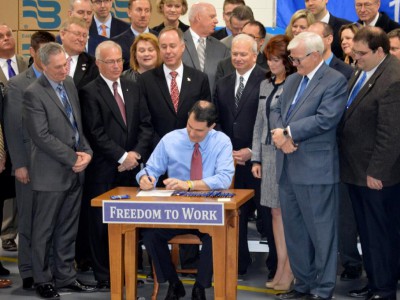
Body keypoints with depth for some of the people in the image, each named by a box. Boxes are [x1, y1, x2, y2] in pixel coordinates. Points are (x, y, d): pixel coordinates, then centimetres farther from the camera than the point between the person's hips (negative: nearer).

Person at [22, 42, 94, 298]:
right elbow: (42, 136, -17)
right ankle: (43, 279, 18)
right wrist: (72, 158, -14)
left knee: (68, 229, 13)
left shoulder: (70, 84, 9)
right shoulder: (34, 93, -14)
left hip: (75, 171, 7)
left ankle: (66, 276, 23)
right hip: (51, 173, -6)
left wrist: (87, 151, 0)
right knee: (44, 230, 6)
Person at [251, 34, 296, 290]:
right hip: (270, 154, 7)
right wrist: (256, 158, 14)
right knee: (276, 212, 9)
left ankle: (289, 271, 5)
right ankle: (281, 270, 16)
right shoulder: (265, 85, 14)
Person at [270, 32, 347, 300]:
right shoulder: (292, 80, 16)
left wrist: (288, 133, -14)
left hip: (316, 169, -8)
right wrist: (281, 135, -7)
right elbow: (277, 111, 14)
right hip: (288, 167, 8)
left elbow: (325, 119, -19)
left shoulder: (335, 81, -8)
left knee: (321, 232, -1)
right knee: (294, 231, 14)